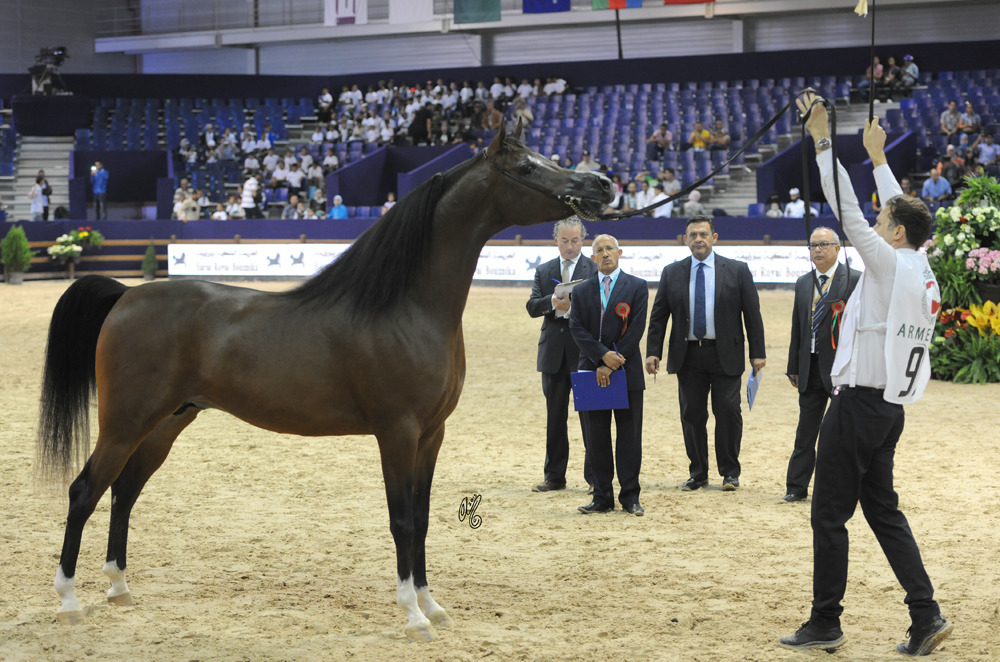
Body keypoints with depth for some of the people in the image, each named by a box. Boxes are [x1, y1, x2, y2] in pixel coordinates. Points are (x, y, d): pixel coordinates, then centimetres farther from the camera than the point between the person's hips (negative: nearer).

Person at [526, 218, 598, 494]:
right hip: (553, 352, 4)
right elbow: (532, 306, 2)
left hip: (585, 353, -4)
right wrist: (553, 302, -18)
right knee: (555, 419, 10)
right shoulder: (543, 271, 13)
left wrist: (576, 304, -24)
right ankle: (555, 476, 17)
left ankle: (594, 477, 3)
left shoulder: (595, 269, 0)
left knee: (590, 417, -3)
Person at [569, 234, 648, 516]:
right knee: (596, 437, 4)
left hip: (627, 372, -2)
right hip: (593, 371, 3)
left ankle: (630, 497, 6)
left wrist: (612, 364, -12)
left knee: (629, 436, 0)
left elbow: (636, 329, -6)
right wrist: (602, 356, -15)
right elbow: (578, 329, 1)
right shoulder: (581, 291, 10)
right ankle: (603, 498, 9)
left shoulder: (637, 287, 1)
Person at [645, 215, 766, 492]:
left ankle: (730, 472, 8)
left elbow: (752, 313, 2)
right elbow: (658, 316, 8)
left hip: (725, 355, -2)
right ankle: (698, 474, 14)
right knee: (692, 415, 4)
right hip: (688, 355, 2)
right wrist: (652, 352, -2)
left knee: (728, 411, -4)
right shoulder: (672, 273, 8)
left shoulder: (737, 271, 3)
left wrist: (758, 353, -3)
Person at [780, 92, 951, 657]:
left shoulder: (890, 264, -12)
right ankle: (926, 614, 5)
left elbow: (848, 210, -13)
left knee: (830, 514, -1)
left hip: (860, 403, -9)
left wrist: (824, 141, -8)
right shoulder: (923, 269, 9)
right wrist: (878, 157, 32)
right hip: (891, 407, 9)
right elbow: (904, 211, 23)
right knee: (883, 509, 13)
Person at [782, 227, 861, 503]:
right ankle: (796, 487, 13)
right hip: (811, 367, 5)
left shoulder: (856, 280, -4)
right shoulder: (803, 283, 13)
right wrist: (794, 367, 13)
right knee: (805, 431, 8)